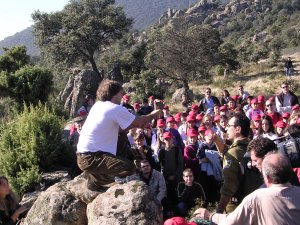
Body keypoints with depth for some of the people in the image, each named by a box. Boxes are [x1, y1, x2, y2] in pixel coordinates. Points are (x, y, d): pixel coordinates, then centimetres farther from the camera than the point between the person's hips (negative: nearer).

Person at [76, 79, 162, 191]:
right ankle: (95, 181, 0)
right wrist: (152, 115, 14)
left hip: (83, 155, 9)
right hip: (91, 158, -9)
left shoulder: (98, 105, 11)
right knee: (130, 168, -15)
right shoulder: (116, 109, -14)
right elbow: (138, 123, -4)